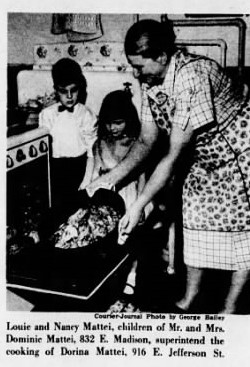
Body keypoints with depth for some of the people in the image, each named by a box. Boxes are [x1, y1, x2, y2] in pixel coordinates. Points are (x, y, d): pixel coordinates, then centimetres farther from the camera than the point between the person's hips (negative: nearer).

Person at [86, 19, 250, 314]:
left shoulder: (191, 78, -35)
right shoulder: (150, 82, -10)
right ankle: (190, 295, 22)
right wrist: (111, 178, -7)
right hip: (203, 158, 7)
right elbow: (147, 141, 0)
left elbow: (175, 155, -32)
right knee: (195, 221, 8)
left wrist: (138, 206, -30)